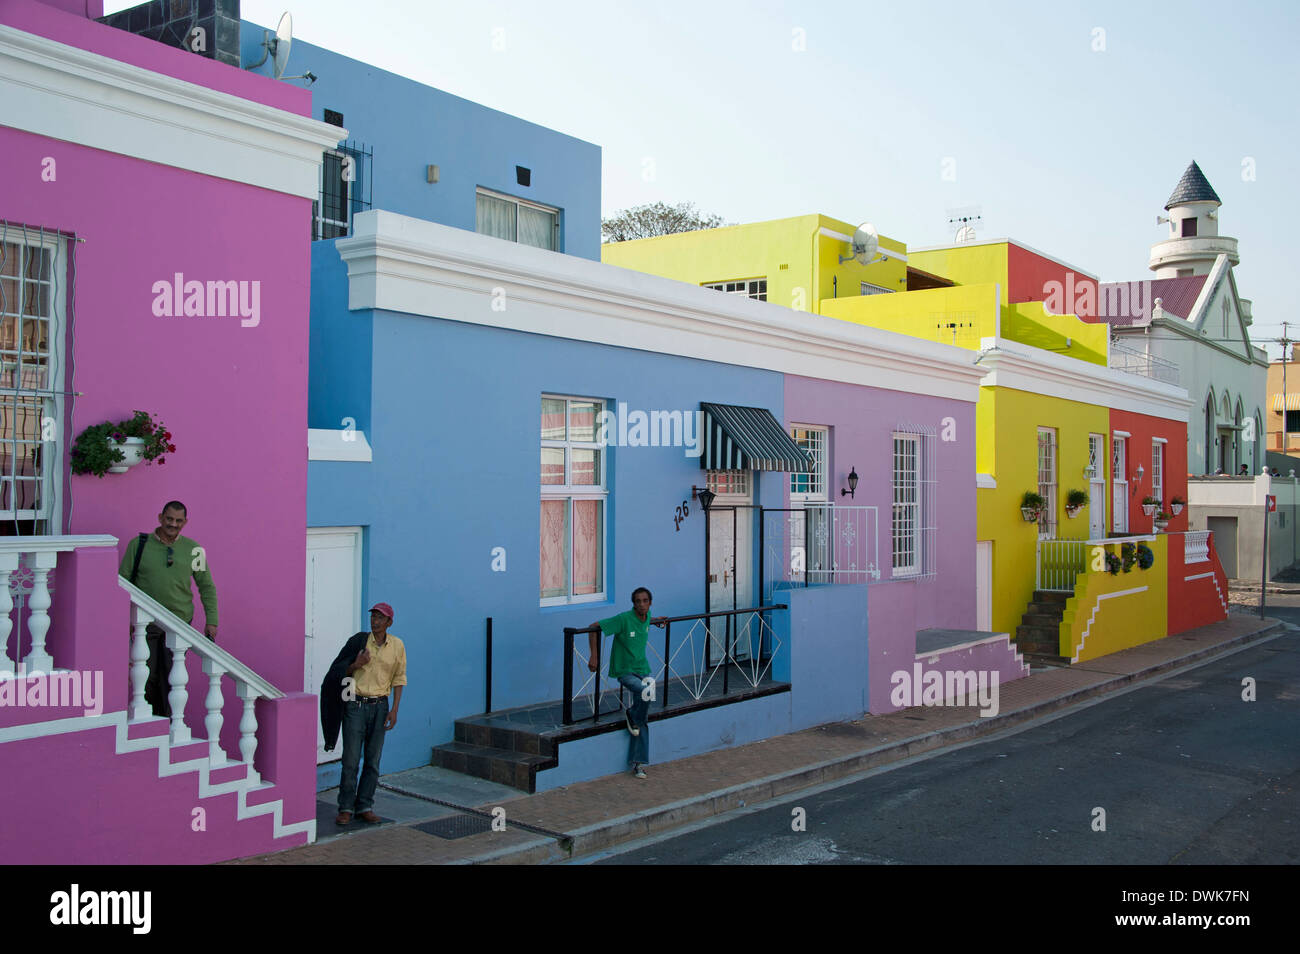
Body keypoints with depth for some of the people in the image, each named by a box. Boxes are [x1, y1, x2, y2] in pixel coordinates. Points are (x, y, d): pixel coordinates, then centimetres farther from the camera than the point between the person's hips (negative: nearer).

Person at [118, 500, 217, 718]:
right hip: (146, 622, 0)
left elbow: (206, 586, 11)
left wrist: (211, 620, 3)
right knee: (148, 676, -1)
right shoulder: (139, 544, 2)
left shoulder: (193, 549, 5)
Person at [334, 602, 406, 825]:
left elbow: (399, 679, 7)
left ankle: (364, 807, 13)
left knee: (373, 760, 5)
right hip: (355, 705, -2)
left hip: (379, 706, 2)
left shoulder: (397, 646, 3)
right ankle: (346, 808, 6)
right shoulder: (358, 641, -2)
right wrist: (356, 665, -16)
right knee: (351, 759, -2)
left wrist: (394, 710, 0)